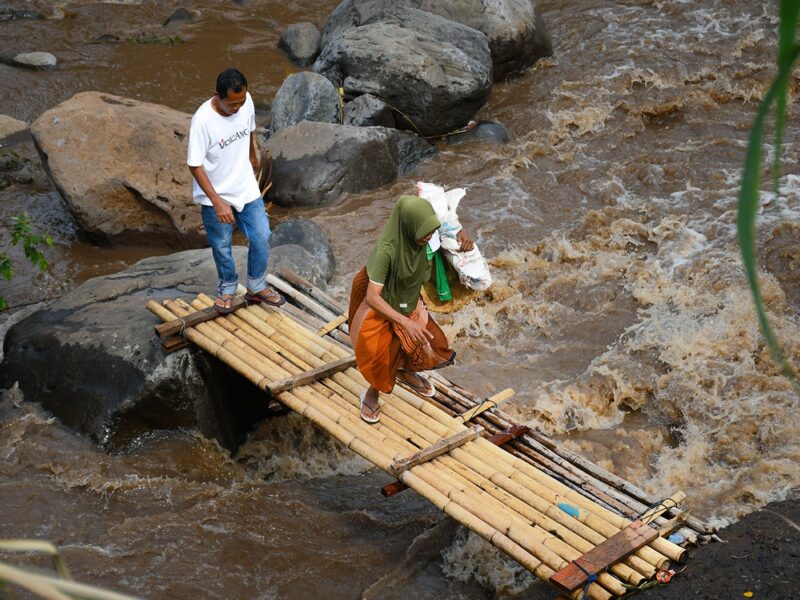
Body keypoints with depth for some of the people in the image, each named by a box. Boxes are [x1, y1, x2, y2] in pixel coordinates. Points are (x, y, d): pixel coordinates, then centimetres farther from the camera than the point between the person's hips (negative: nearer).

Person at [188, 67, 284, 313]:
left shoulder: (246, 102, -13)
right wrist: (218, 202, -27)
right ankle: (227, 289, 37)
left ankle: (257, 288, 29)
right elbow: (195, 165, -24)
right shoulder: (203, 120, -29)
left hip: (247, 189, 4)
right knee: (222, 247, 12)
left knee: (261, 238, 7)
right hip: (215, 196, -4)